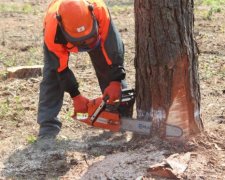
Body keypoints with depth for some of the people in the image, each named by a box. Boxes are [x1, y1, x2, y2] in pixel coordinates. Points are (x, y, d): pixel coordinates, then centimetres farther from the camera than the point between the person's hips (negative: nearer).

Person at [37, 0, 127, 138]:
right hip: (60, 38, -1)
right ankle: (48, 127, -15)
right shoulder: (53, 30, -45)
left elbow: (114, 47, -42)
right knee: (53, 74, -16)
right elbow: (61, 67, -32)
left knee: (108, 68, -5)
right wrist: (76, 96, -30)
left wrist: (116, 82, -46)